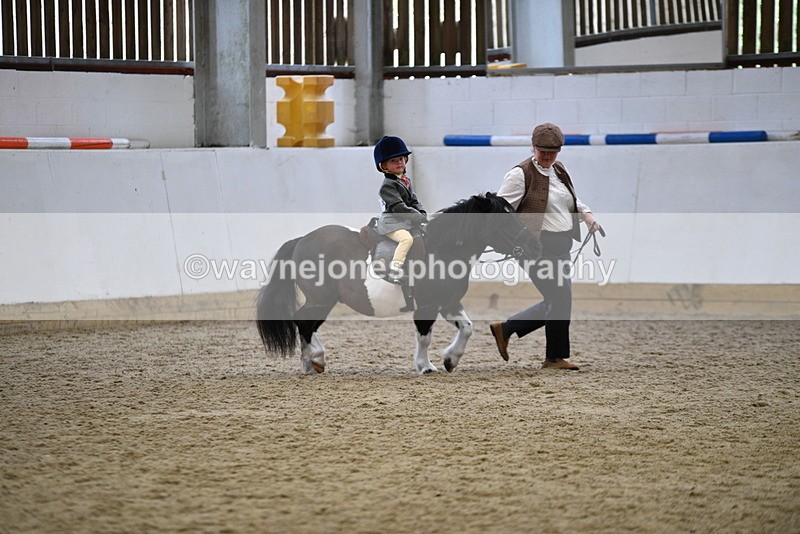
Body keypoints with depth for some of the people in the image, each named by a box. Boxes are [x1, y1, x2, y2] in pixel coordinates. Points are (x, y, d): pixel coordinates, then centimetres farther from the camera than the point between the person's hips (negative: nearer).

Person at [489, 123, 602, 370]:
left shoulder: (560, 171, 15)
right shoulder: (521, 174, -9)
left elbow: (574, 201, 27)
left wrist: (588, 217, 8)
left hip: (561, 247, 9)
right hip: (538, 247, -9)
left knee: (555, 303, 11)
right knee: (561, 297, -10)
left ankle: (505, 329, 23)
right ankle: (556, 357, 2)